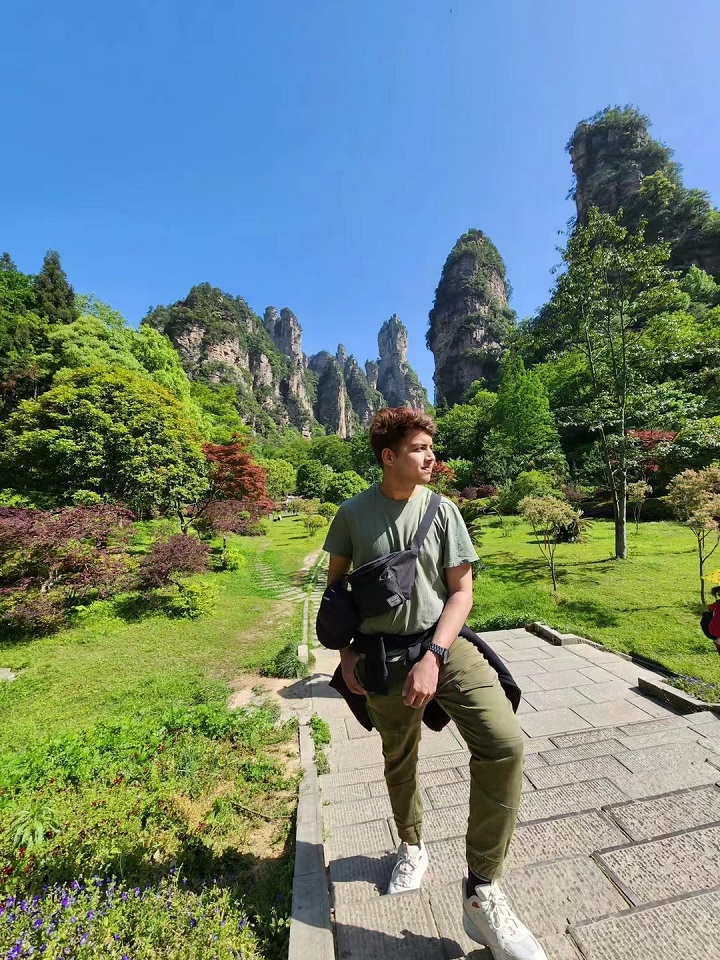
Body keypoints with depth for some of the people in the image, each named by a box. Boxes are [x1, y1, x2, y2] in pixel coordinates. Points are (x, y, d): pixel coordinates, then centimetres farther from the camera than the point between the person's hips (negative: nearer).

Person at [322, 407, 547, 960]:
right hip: (383, 657, 0)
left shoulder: (442, 510, -4)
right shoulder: (354, 513, -5)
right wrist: (346, 651, 2)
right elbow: (335, 583, 7)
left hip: (445, 645, 0)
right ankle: (413, 846, 50)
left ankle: (482, 894, 6)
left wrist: (434, 657, -14)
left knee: (505, 743, -18)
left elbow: (462, 591, -4)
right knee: (399, 760, 17)